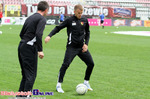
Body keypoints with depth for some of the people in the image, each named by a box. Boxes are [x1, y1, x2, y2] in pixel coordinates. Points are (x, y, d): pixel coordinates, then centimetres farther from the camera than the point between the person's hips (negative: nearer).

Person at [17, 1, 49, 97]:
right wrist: (40, 50, -20)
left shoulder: (30, 18, 17)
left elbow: (21, 34, 18)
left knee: (25, 74, 17)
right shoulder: (42, 19, -7)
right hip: (30, 48, -8)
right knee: (31, 75, -3)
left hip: (21, 46, 8)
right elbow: (38, 34, -21)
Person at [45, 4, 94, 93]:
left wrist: (86, 44, 6)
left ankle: (86, 82, 23)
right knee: (65, 65, -17)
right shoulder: (69, 20, -6)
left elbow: (87, 33, 19)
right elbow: (58, 28, -4)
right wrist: (49, 36, -19)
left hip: (82, 47, 5)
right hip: (71, 47, -5)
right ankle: (59, 85, -5)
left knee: (91, 64, 4)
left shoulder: (85, 20, 7)